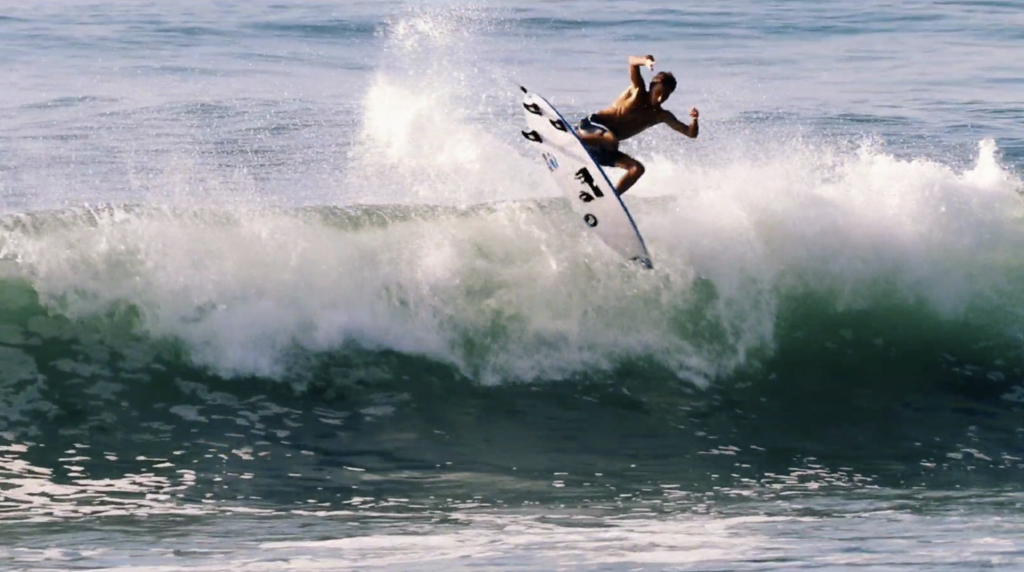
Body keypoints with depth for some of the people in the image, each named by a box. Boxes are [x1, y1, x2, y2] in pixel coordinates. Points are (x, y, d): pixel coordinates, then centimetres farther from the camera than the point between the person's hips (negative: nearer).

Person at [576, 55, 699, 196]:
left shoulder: (662, 116, 8)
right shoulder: (638, 91, -4)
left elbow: (691, 133, 7)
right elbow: (632, 60, -18)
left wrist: (695, 119, -15)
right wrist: (646, 61, -40)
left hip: (603, 149, 6)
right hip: (592, 126, -6)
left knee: (637, 168, -7)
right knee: (611, 140, -38)